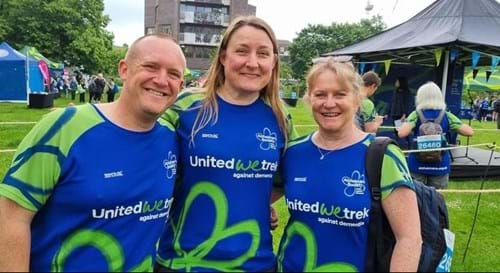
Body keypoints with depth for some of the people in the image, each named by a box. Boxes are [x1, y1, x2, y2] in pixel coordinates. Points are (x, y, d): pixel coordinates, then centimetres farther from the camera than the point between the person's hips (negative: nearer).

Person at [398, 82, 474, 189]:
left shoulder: (416, 115, -6)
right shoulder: (447, 116, -1)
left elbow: (401, 133, -20)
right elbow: (469, 132, -3)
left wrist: (411, 130, 1)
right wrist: (451, 128, 12)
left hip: (417, 164, -1)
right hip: (440, 165, 2)